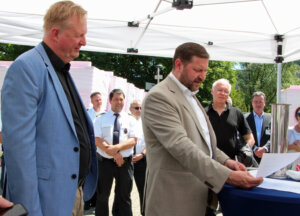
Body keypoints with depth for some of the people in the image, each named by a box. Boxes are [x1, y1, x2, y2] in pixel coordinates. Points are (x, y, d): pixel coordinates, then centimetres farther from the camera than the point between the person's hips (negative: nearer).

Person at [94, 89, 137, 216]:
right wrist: (114, 154, -16)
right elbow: (97, 140, -6)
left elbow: (133, 140, -4)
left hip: (125, 162, 1)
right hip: (105, 162, 0)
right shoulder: (101, 119, 5)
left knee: (124, 197, 8)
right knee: (102, 197, 6)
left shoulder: (130, 120, 7)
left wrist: (117, 147, -20)